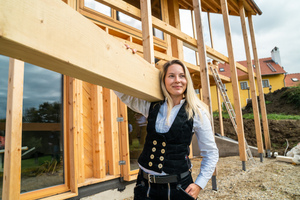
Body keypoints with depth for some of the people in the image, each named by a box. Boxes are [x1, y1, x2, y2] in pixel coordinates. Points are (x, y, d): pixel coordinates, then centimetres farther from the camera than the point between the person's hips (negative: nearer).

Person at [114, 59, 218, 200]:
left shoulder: (197, 113, -7)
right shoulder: (152, 107, 0)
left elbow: (211, 153, 0)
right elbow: (122, 93, 4)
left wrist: (199, 184, -7)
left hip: (178, 186, -2)